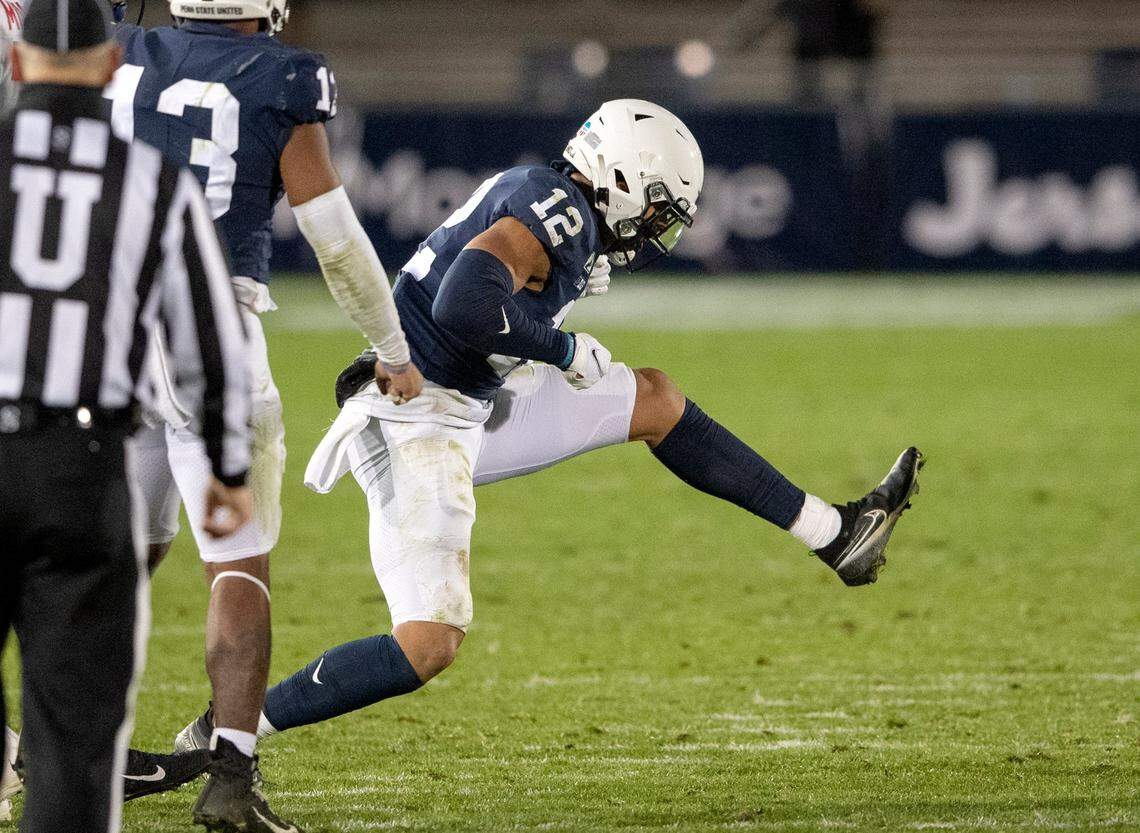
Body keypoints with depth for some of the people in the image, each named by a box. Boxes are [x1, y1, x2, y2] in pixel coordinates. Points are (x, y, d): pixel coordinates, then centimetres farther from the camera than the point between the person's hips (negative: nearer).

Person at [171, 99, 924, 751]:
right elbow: (463, 307, -31)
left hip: (464, 408, 11)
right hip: (417, 427, -11)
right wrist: (564, 349, -17)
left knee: (654, 400, 18)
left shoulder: (535, 197, 13)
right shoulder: (558, 208, -17)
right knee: (428, 646, -19)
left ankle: (835, 535, 27)